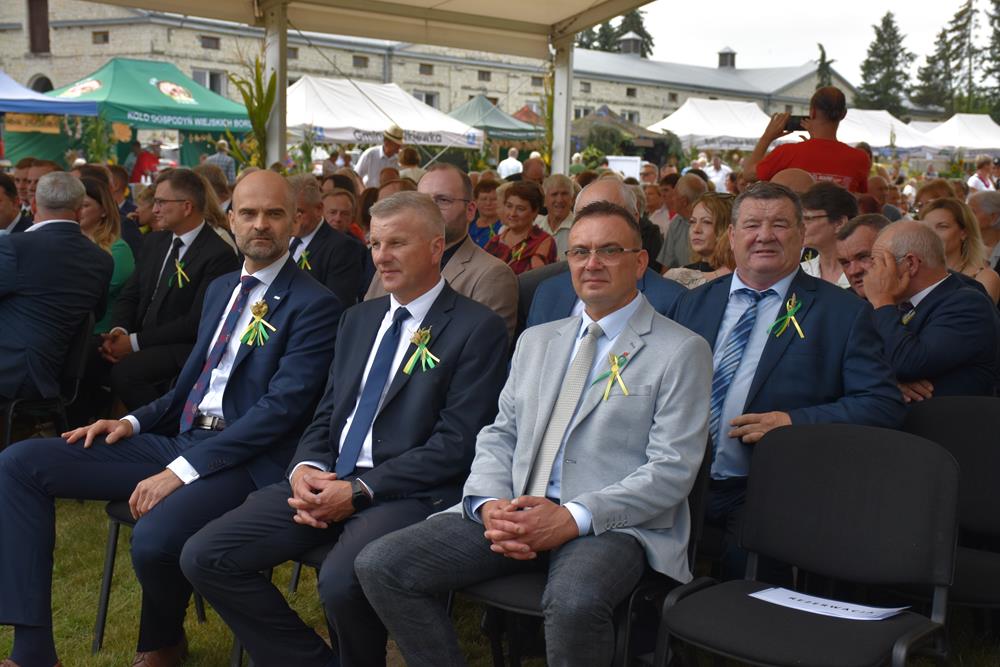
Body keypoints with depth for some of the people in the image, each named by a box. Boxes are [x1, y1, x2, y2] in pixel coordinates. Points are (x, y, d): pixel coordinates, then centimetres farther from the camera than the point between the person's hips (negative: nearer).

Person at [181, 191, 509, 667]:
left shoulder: (477, 327, -4)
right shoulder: (359, 318, 18)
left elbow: (456, 444, -11)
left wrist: (359, 490, -17)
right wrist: (305, 468, -5)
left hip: (407, 491, -6)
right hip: (327, 481, 7)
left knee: (341, 582, -35)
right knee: (204, 557, -9)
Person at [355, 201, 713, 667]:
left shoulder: (682, 352, 0)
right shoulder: (536, 341, 19)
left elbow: (672, 470, -7)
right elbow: (499, 435, 16)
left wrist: (573, 518, -18)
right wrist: (489, 503, -6)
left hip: (611, 523, -5)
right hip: (514, 511, 5)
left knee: (573, 601, -39)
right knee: (379, 565, -13)